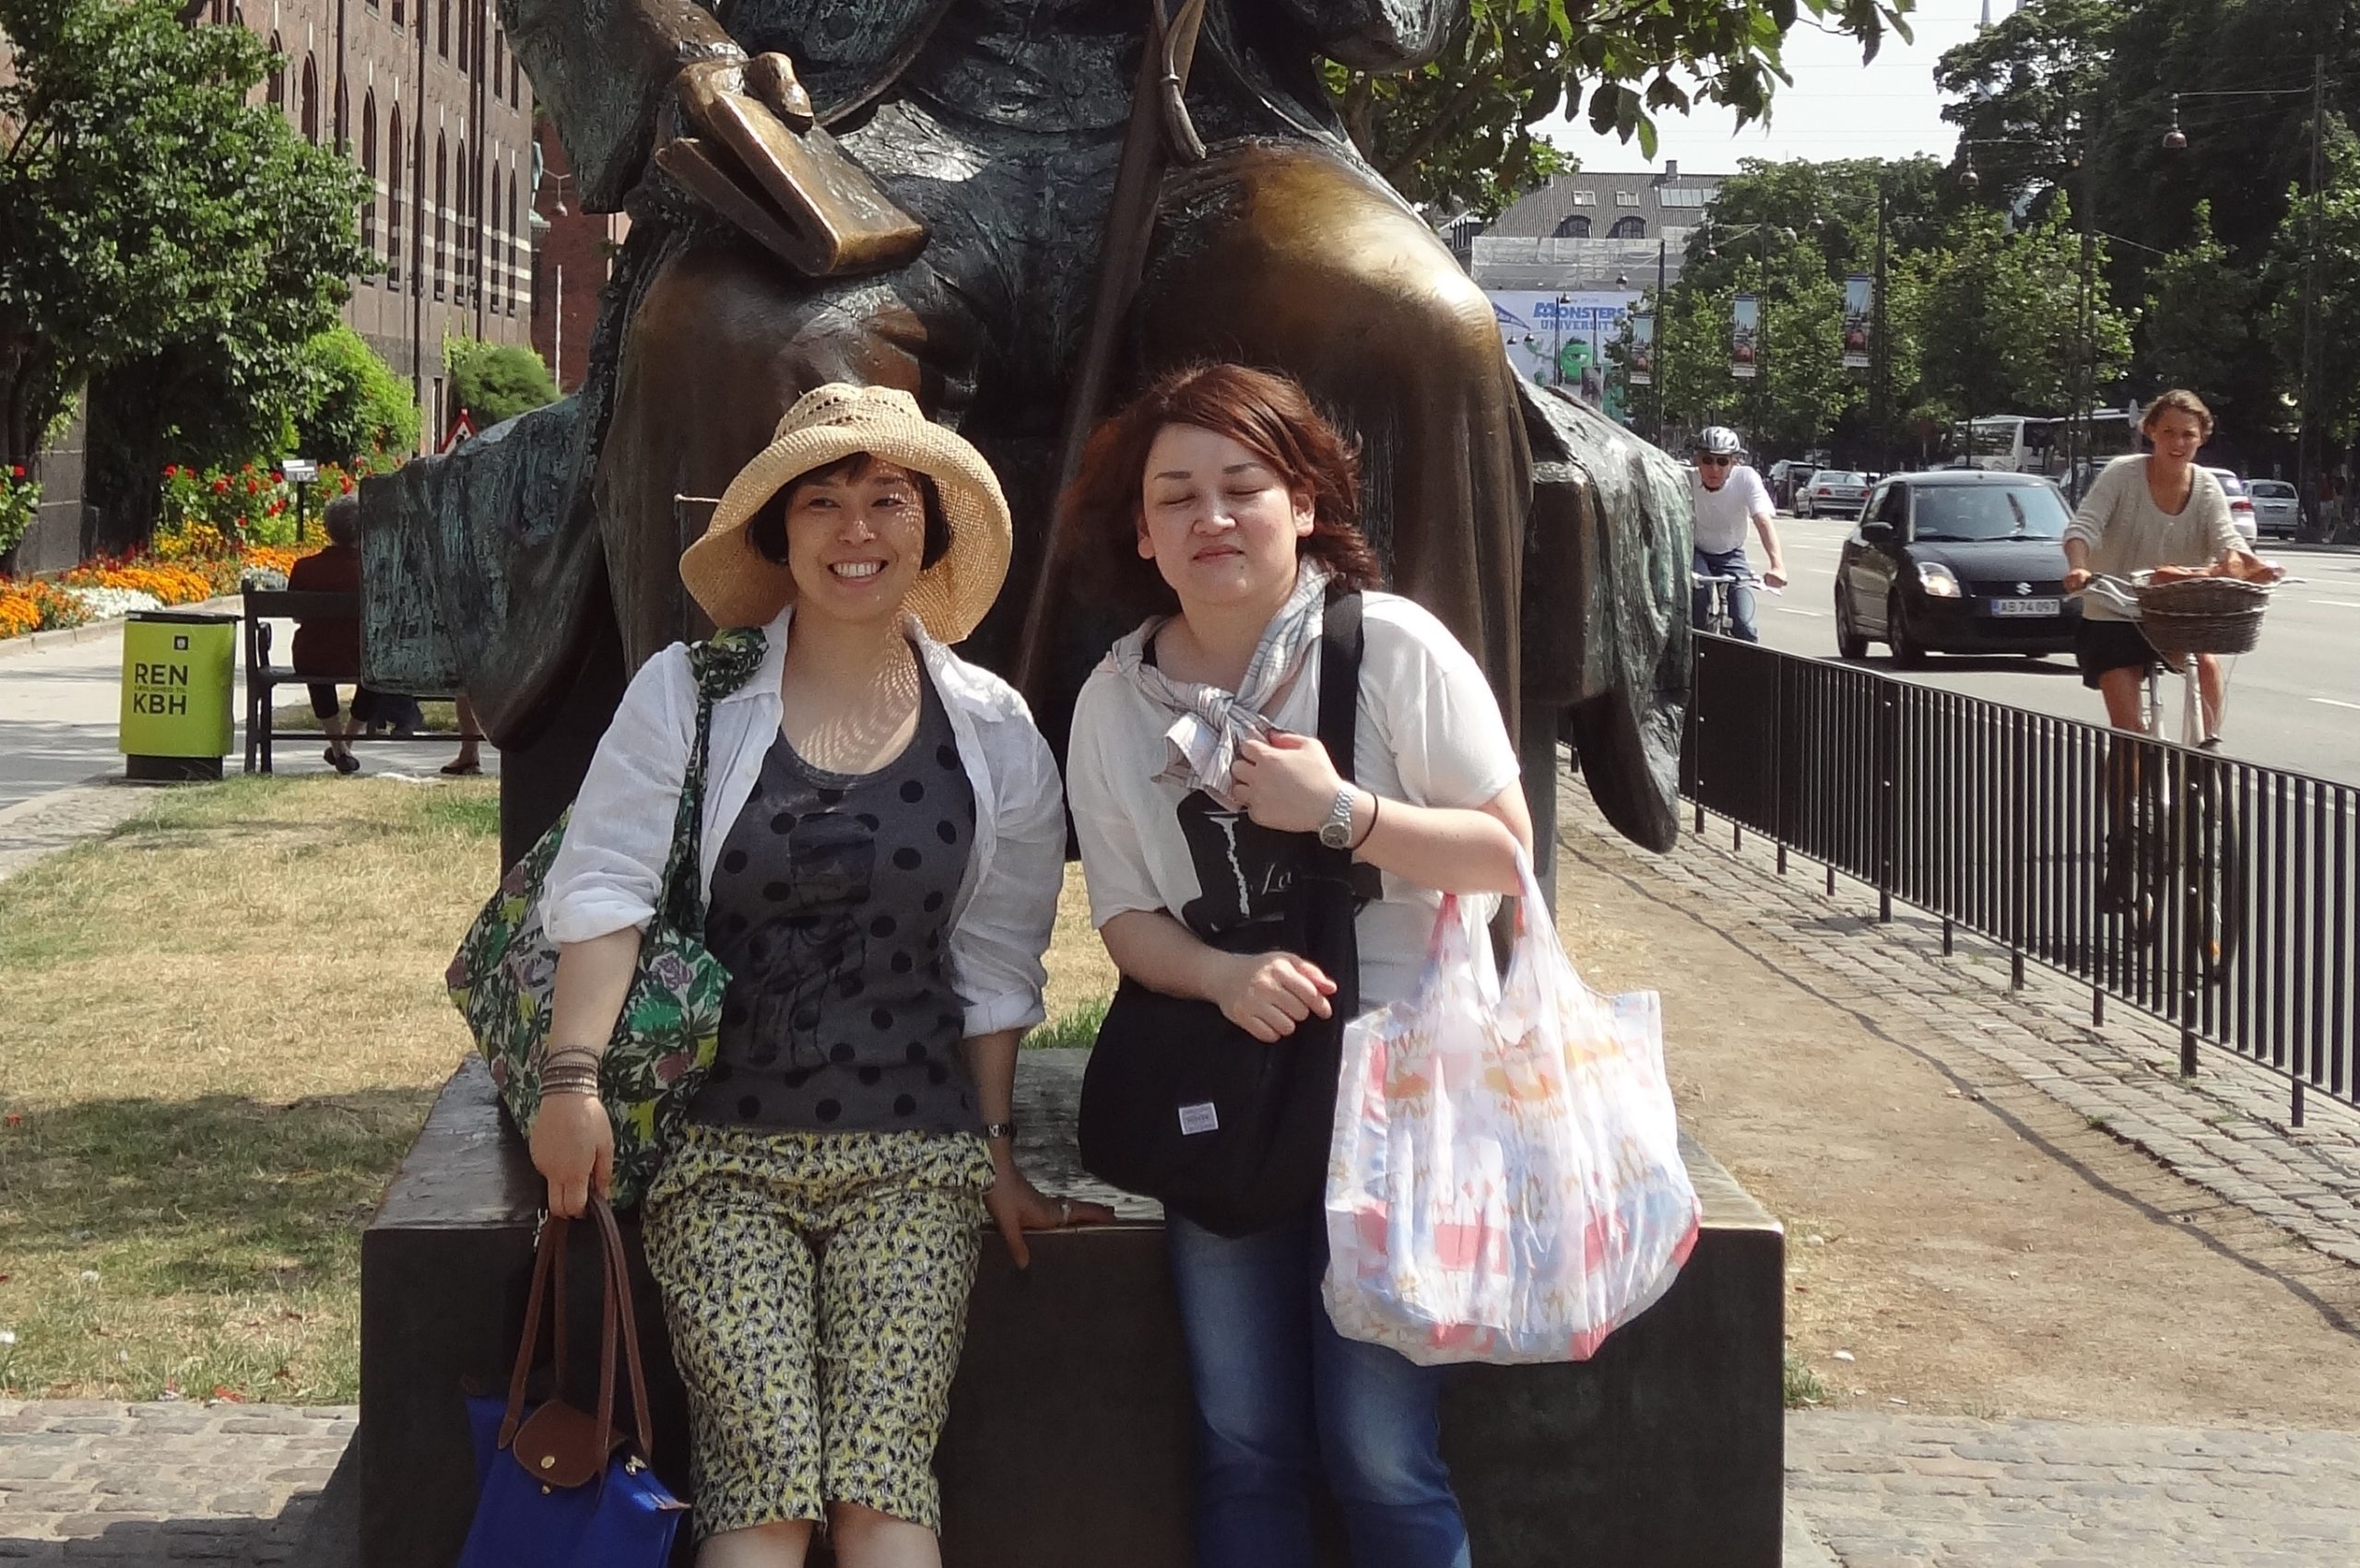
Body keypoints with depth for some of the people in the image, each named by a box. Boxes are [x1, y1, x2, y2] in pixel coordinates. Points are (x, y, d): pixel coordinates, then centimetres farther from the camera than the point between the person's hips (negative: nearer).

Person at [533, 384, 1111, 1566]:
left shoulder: (993, 731, 7)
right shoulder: (686, 693, 2)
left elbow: (993, 969, 12)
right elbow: (603, 893, -5)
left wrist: (995, 1152, 11)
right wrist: (574, 1080, -15)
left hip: (912, 1161, 1)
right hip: (719, 1147, -1)